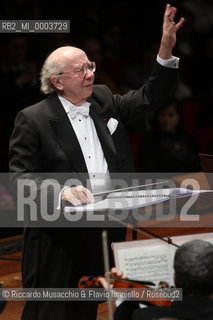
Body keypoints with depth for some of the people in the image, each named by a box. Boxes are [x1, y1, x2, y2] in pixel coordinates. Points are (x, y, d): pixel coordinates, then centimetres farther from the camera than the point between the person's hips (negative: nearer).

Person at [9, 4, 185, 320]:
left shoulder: (104, 101, 10)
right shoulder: (33, 119, -8)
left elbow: (149, 98, 10)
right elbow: (21, 178, -11)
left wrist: (166, 50, -1)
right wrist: (60, 190, -27)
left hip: (104, 233, 6)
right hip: (58, 237, -5)